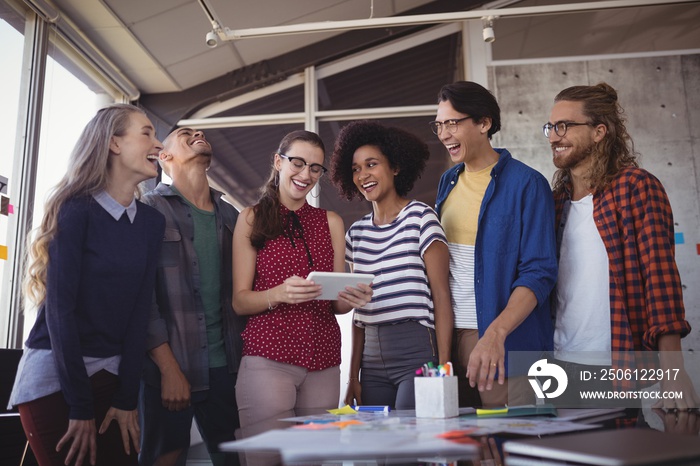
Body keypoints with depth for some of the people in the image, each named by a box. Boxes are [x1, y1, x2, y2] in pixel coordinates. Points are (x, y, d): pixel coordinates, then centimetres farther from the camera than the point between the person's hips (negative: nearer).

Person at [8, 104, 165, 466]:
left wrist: (127, 397, -5)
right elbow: (60, 308, -14)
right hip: (55, 377, -4)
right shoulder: (76, 210, -10)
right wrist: (80, 406, -16)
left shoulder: (151, 222, 4)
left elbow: (140, 308, -1)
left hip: (111, 376, 5)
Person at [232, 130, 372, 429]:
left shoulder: (331, 222, 13)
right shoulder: (252, 218, 5)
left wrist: (352, 299, -9)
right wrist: (279, 294, -20)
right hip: (268, 357, -3)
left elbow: (337, 305, 13)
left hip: (324, 360, 3)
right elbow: (239, 301, -1)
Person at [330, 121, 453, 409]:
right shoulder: (357, 232, 12)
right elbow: (358, 310, 13)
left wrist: (442, 368, -13)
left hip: (417, 353, -5)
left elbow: (441, 296, -7)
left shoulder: (420, 217, -3)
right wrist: (354, 376, 10)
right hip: (372, 360, 5)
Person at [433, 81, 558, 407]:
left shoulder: (526, 184, -8)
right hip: (449, 336, 5)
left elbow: (539, 272, -13)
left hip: (503, 345, -5)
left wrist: (495, 333, -26)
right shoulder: (448, 181, 11)